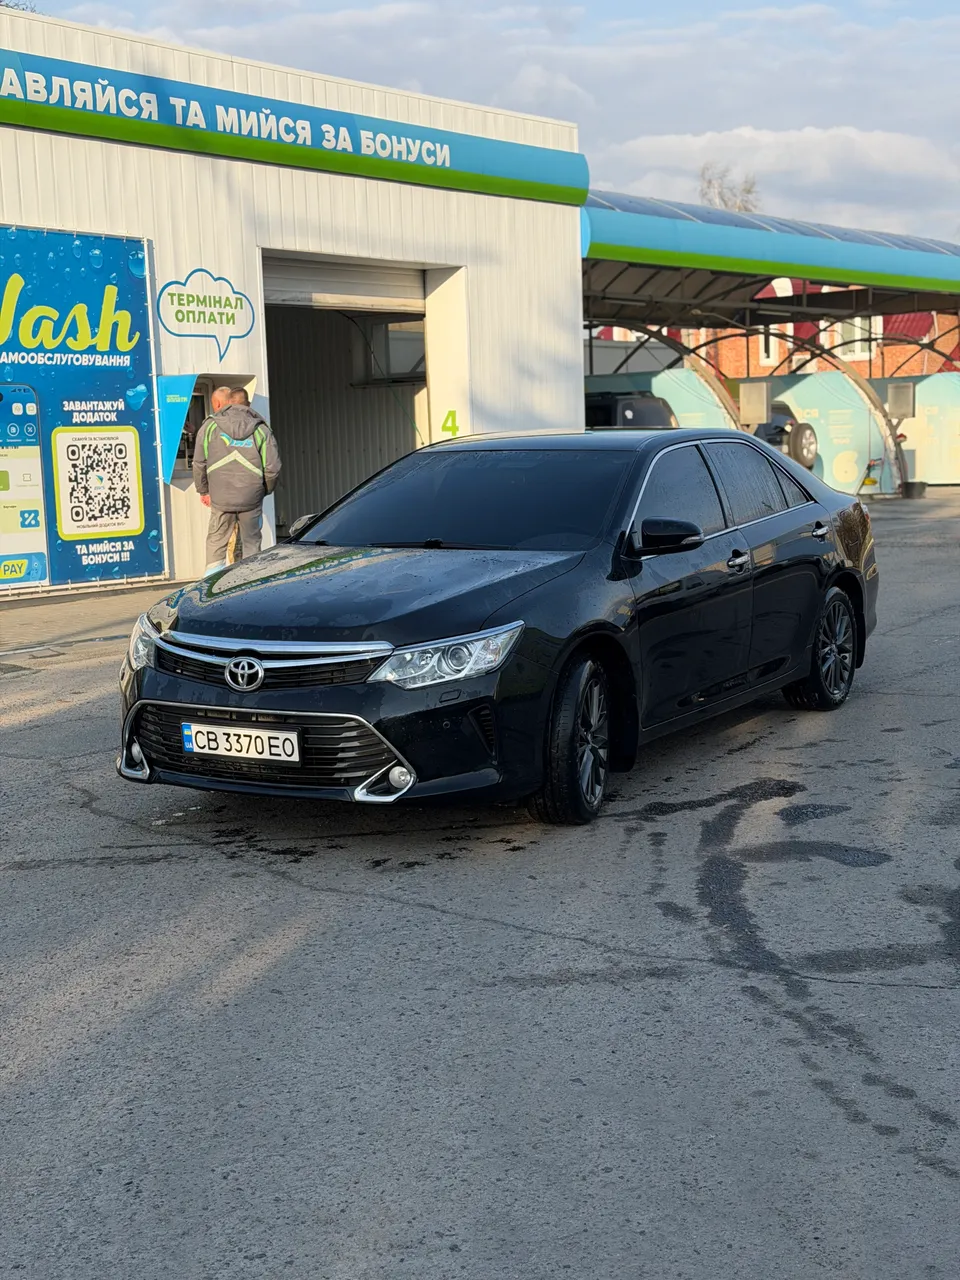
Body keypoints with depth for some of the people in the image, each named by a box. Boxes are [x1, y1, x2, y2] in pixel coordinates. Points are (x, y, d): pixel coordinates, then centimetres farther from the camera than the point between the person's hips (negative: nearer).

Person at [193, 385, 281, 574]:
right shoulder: (261, 430, 2)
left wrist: (203, 491, 16)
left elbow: (199, 464, 2)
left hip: (220, 498, 0)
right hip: (252, 499, 0)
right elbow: (273, 467, -2)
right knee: (251, 542, 11)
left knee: (216, 542, 9)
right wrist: (265, 490, 14)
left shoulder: (210, 427, 2)